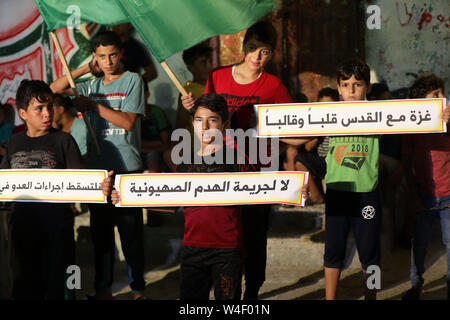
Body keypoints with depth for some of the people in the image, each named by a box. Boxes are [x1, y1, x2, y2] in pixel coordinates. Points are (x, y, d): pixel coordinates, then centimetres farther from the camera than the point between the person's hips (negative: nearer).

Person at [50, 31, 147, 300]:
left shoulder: (132, 80, -2)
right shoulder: (92, 85, 14)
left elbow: (128, 121, -10)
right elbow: (55, 89, 11)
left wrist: (93, 105, -10)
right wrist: (86, 69, 4)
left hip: (127, 169, -5)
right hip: (97, 168, 5)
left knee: (131, 231, -1)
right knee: (100, 230, 10)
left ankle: (138, 287, 9)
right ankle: (103, 288, 18)